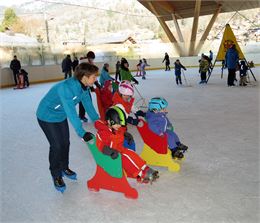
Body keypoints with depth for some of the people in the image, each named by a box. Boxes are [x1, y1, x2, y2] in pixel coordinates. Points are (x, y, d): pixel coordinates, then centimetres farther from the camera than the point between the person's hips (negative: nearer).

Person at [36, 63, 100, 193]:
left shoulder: (84, 87, -13)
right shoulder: (66, 88, -38)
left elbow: (88, 105, -6)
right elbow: (71, 112, -43)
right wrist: (81, 133, -45)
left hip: (61, 115, 7)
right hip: (47, 117, -7)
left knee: (65, 143, 13)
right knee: (56, 146, -3)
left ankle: (64, 168, 37)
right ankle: (56, 176, 18)